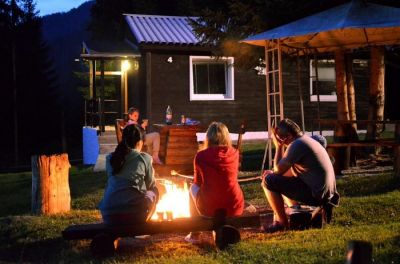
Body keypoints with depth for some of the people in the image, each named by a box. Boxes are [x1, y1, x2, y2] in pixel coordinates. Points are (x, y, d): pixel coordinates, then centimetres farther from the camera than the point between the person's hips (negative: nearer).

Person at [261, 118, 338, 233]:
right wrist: (273, 173, 10)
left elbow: (279, 169, -11)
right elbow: (293, 170, 22)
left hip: (316, 194, -10)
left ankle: (282, 222, 0)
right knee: (279, 180, 26)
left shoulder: (296, 145, -16)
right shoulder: (306, 140, 15)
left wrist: (278, 146, -2)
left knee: (269, 181, -9)